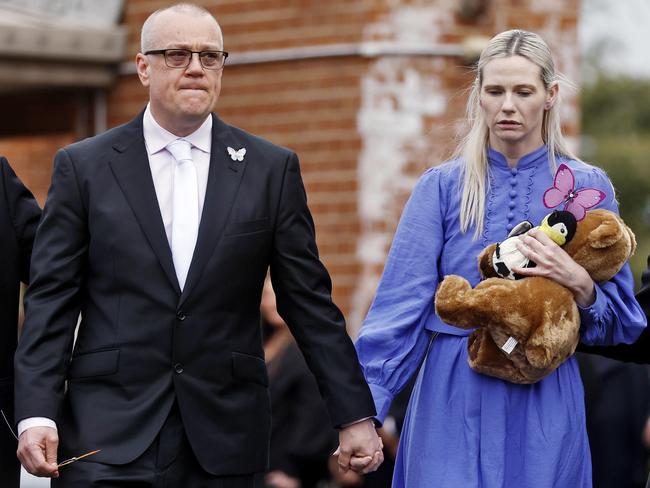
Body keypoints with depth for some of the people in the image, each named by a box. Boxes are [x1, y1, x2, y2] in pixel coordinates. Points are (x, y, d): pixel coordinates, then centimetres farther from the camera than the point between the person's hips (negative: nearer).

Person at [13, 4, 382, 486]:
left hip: (227, 441, 1)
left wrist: (355, 415, 2)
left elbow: (309, 301, 7)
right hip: (109, 434, -1)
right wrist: (36, 414, -9)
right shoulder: (84, 167, 4)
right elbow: (51, 300, 1)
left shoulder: (272, 169, 6)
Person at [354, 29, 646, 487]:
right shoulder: (442, 187, 2)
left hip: (543, 404, 1)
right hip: (454, 401, -1)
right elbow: (400, 306, -4)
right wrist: (363, 410, -14)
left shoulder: (586, 187, 4)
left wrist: (580, 283, -15)